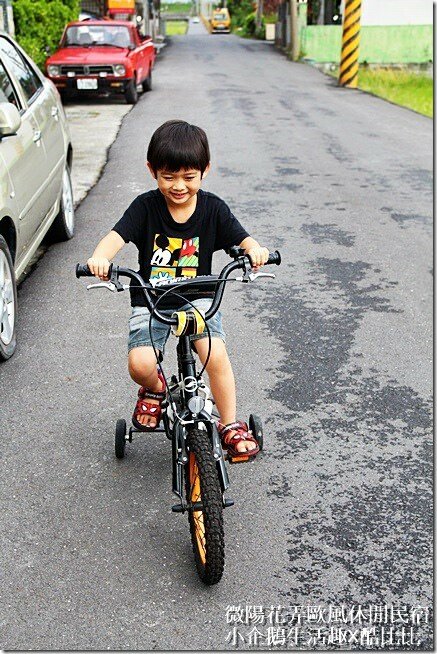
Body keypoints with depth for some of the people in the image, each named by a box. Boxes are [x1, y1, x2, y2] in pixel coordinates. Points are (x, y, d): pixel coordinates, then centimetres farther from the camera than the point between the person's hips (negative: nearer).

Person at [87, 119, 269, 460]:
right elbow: (117, 235, -21)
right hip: (150, 301, 0)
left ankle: (231, 425, -1)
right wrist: (100, 257, -44)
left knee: (216, 355, -23)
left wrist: (255, 250, -37)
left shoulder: (213, 208, -4)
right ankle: (155, 388, 17)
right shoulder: (146, 206, -8)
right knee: (140, 363, -22)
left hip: (197, 298, 1)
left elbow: (241, 239, -11)